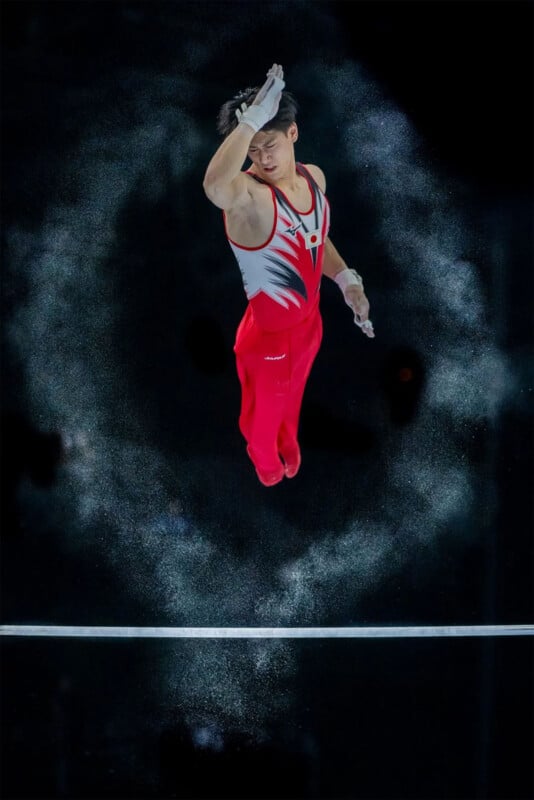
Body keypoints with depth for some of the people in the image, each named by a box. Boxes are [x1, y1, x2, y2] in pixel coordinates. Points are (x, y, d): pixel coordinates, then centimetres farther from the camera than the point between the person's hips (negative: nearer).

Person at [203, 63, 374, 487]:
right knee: (263, 412, 23)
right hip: (267, 334, -6)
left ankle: (290, 449, 64)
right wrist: (251, 119, -59)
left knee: (292, 399, 34)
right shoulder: (248, 195, -33)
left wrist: (347, 279, 0)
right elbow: (215, 186, -60)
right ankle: (267, 465, 54)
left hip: (308, 322, 6)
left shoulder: (314, 177, -9)